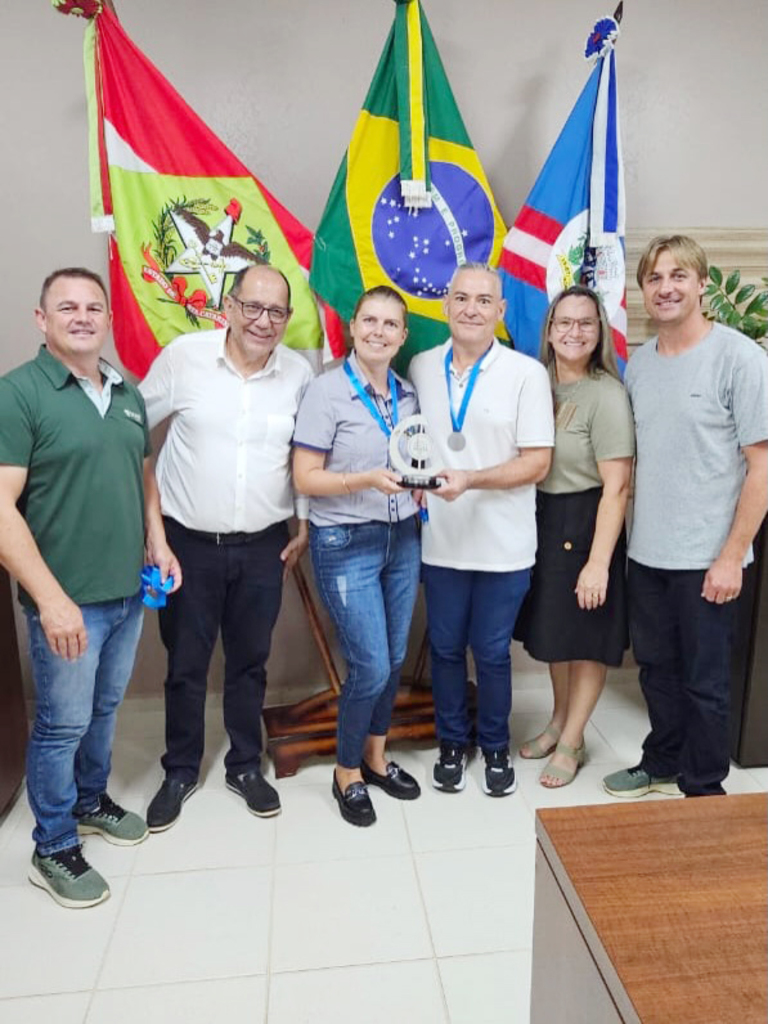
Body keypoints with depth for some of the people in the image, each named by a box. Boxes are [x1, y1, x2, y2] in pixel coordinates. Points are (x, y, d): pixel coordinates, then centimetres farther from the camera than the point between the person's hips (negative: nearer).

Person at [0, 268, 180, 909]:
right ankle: (54, 849, 28)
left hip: (129, 591, 6)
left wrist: (158, 542, 8)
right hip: (67, 601, -6)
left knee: (104, 710, 21)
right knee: (63, 723, 8)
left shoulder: (128, 394, 9)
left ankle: (91, 801, 44)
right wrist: (51, 599, -22)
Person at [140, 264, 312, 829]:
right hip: (189, 542, -1)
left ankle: (246, 764, 35)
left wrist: (307, 526, 7)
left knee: (250, 662, 15)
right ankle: (181, 771, 33)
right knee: (185, 665, 12)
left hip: (263, 546, 2)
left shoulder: (299, 372, -2)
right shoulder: (183, 356, -8)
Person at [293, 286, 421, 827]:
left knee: (394, 659, 13)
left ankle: (376, 756, 36)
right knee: (371, 667, -4)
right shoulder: (327, 391, -11)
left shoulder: (408, 393, 7)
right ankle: (347, 773, 22)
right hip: (346, 544, -6)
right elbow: (305, 478, -13)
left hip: (402, 538, 6)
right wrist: (368, 481, -25)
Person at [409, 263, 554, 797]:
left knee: (493, 652, 11)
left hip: (503, 546, -2)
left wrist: (470, 480, -21)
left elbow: (537, 461, -10)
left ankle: (496, 747, 34)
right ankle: (452, 743, 36)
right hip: (440, 539, 3)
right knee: (445, 648, 15)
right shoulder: (421, 367, 4)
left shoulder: (527, 373, -7)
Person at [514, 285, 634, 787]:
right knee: (553, 630, 19)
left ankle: (572, 743, 26)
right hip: (541, 520, 7)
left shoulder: (607, 394, -16)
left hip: (583, 523, -6)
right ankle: (559, 722, 40)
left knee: (587, 638, 9)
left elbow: (617, 486, -19)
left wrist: (598, 561, -21)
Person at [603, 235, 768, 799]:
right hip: (646, 552, 5)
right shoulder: (638, 362, 7)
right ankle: (662, 763, 40)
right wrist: (635, 531, 8)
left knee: (704, 681, 8)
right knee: (657, 667, 19)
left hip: (706, 557, -5)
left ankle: (703, 790, 29)